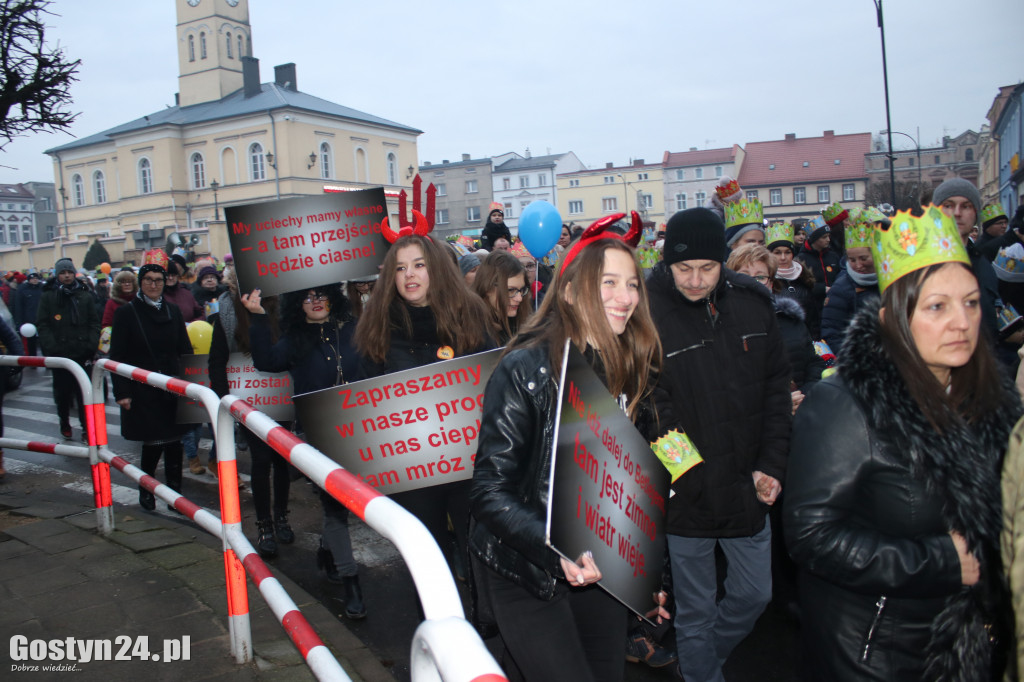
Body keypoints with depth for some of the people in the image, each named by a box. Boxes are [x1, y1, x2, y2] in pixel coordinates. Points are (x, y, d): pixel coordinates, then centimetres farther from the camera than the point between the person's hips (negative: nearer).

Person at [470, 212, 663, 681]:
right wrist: (556, 550, -31)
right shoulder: (525, 370, -18)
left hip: (601, 568, 6)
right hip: (525, 573, -5)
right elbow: (491, 494, -19)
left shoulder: (633, 369, 1)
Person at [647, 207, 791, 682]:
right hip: (687, 496, -5)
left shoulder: (752, 303, -2)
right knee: (695, 613, 12)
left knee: (755, 594, 20)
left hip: (748, 490, 5)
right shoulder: (647, 313, -16)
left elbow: (777, 387, 6)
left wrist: (771, 466, 0)